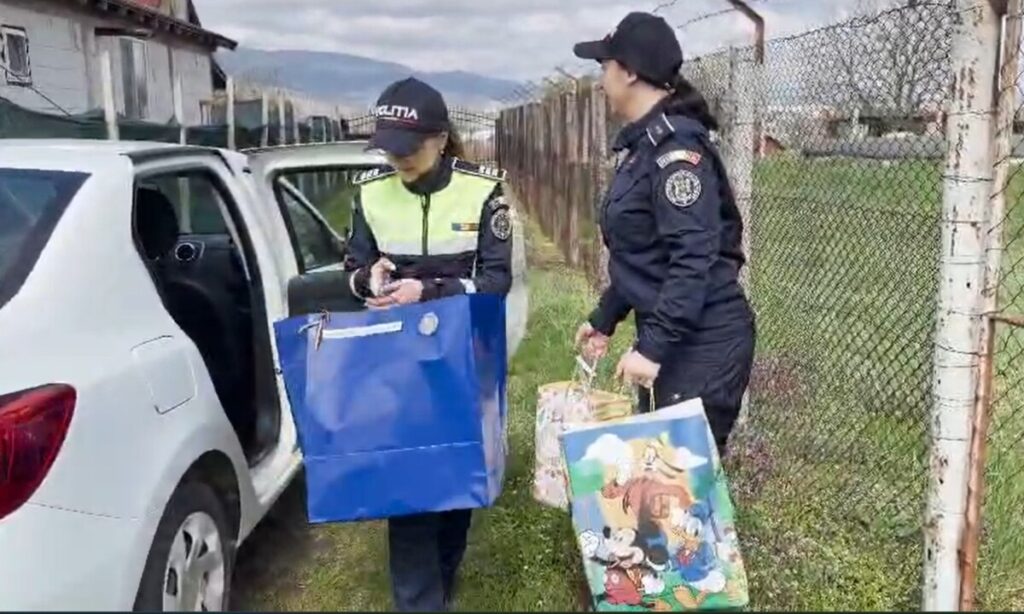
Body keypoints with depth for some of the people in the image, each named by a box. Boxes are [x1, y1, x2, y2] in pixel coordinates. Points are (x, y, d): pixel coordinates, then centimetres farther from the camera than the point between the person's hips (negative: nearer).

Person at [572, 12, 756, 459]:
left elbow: (694, 257, -25)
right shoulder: (642, 146, 13)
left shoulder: (676, 145, -17)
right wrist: (604, 319, 25)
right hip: (670, 338, 10)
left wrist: (652, 346, -27)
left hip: (702, 343, -10)